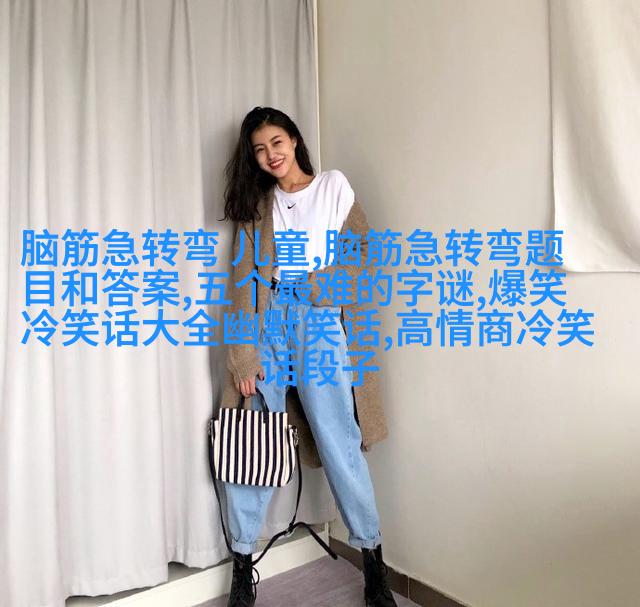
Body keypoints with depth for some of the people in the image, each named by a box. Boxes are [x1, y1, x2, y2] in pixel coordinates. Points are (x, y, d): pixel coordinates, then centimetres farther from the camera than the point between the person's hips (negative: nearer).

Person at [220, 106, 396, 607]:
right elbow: (244, 281, 5)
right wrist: (243, 357, -5)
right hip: (265, 319, 3)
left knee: (339, 442, -6)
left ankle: (374, 562, 9)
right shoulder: (256, 203, 16)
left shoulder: (333, 185, 13)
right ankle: (244, 564, 11)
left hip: (317, 319, -2)